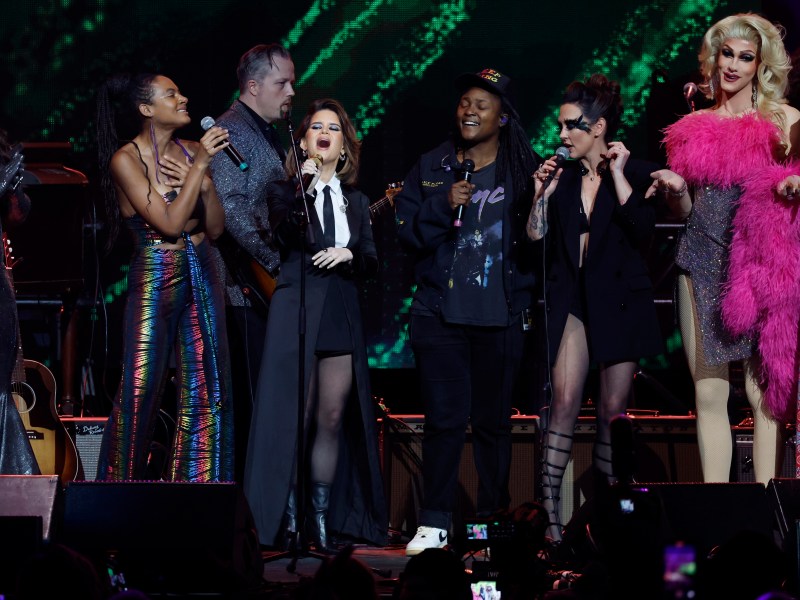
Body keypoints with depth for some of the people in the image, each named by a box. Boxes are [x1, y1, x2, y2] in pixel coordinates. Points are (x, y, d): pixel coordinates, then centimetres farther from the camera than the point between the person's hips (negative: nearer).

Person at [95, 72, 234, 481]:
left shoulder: (189, 152, 8)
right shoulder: (126, 159, -8)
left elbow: (216, 228, 7)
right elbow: (169, 222, -17)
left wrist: (205, 180, -8)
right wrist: (199, 166, -18)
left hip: (201, 277, 6)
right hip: (155, 279, -6)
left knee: (205, 392, 3)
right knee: (141, 392, -4)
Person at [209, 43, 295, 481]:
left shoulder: (267, 133, 21)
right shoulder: (233, 131, -11)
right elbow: (229, 207, -23)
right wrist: (274, 261, -20)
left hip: (269, 285, 10)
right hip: (247, 283, -10)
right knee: (251, 397, -9)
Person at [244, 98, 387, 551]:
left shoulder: (356, 202, 17)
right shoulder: (285, 191, 5)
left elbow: (372, 262, 12)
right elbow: (283, 237, -14)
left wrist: (349, 254, -7)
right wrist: (302, 191, -25)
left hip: (342, 318, 4)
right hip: (296, 312, -4)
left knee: (333, 419, 3)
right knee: (292, 416, -6)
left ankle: (322, 516, 8)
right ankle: (286, 515, -3)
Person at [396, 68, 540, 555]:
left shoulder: (525, 170, 4)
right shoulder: (431, 168, 10)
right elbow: (407, 231, 4)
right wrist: (444, 205, -10)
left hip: (502, 317, -1)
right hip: (441, 314, 1)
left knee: (494, 420, 5)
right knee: (444, 418, -2)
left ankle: (494, 519, 14)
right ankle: (434, 524, 3)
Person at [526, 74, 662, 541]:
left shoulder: (636, 173, -3)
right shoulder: (563, 177, 7)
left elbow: (643, 230, -18)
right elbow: (537, 238, 5)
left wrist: (617, 174, -17)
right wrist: (542, 195, -7)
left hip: (621, 301, -2)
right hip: (574, 298, 2)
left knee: (614, 409, 2)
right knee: (565, 402, -10)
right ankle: (550, 511, -13)